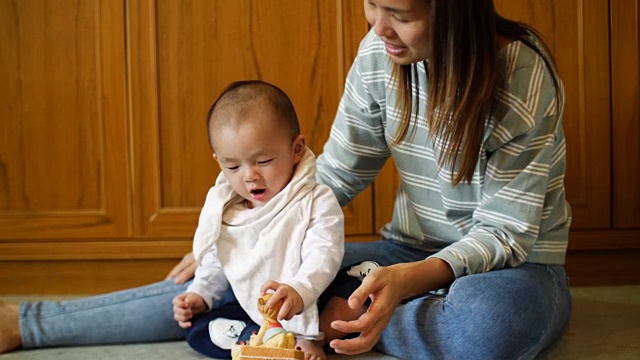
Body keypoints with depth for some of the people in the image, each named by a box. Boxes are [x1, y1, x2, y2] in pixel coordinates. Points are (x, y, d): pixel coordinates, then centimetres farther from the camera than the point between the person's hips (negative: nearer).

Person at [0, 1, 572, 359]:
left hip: (512, 268, -4)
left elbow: (505, 233, -22)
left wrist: (408, 279, -42)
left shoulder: (522, 75, -24)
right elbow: (335, 175, 0)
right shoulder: (380, 53, -8)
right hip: (411, 252, 5)